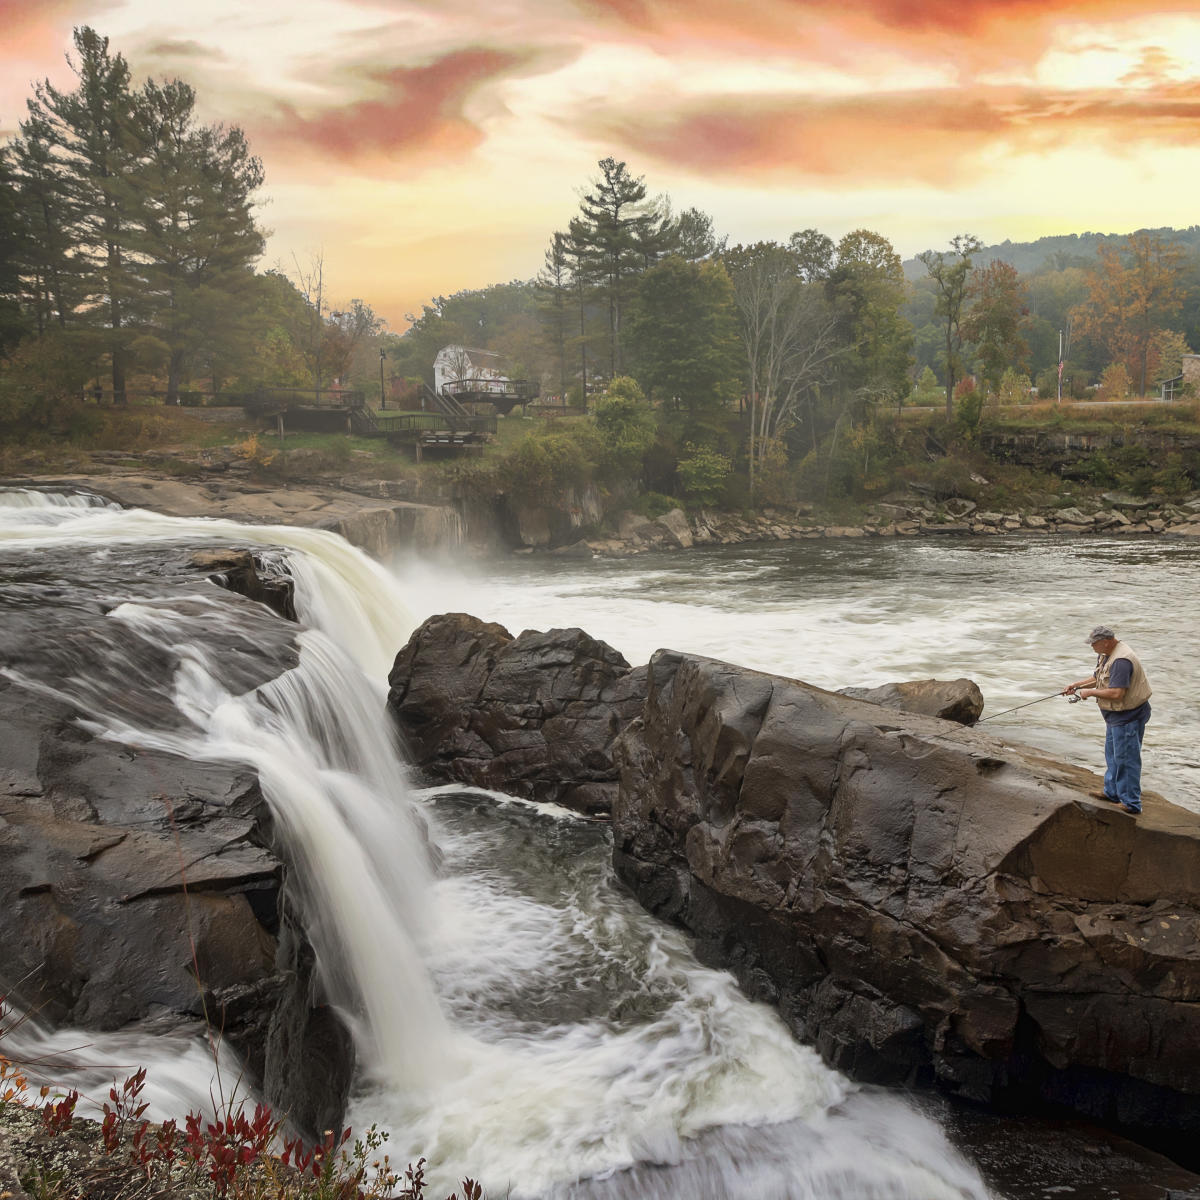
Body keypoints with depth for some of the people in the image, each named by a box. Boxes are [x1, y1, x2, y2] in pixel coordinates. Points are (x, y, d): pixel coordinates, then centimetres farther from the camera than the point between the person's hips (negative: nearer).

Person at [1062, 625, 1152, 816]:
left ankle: (1131, 803, 2)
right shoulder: (1105, 655, 7)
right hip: (1116, 714, 11)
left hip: (1129, 716, -11)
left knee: (1126, 759, -5)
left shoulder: (1121, 661, -27)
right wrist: (1076, 685, 7)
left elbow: (1116, 693, -31)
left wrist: (1090, 692, -19)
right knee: (1112, 755, 22)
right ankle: (1112, 792, 36)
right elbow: (1097, 678, 21)